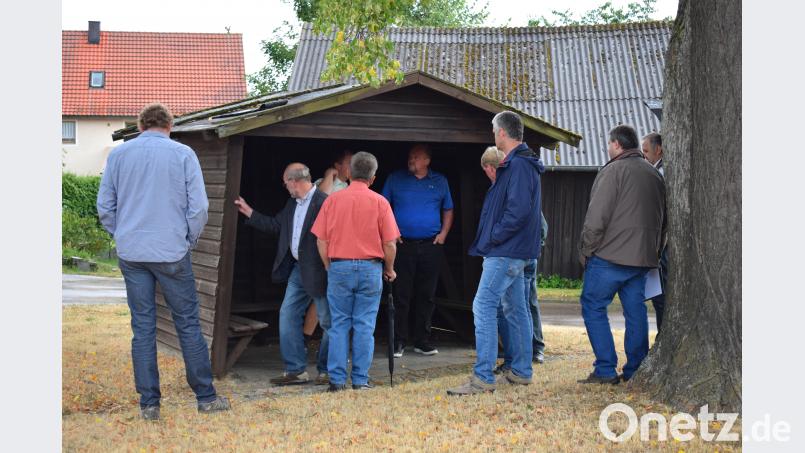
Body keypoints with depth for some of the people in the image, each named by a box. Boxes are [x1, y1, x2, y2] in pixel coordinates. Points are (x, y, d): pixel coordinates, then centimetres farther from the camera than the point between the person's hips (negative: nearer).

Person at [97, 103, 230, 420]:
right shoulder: (183, 154, -2)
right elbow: (198, 206, -4)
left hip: (131, 253, 2)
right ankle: (206, 397, 11)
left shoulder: (118, 154, 5)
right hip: (172, 252, -2)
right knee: (188, 324, 6)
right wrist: (190, 240, 10)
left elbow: (105, 206, 7)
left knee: (142, 327, 7)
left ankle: (149, 404, 9)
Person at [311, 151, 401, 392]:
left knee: (339, 325, 7)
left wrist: (330, 268, 13)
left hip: (339, 267, 1)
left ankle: (337, 379, 7)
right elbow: (390, 243, -4)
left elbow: (321, 240, 1)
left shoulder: (332, 200, 1)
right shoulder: (379, 202, -3)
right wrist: (389, 270, 11)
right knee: (364, 326, 4)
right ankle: (360, 380, 6)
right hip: (370, 268, -1)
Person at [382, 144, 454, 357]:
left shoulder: (440, 181, 11)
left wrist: (443, 233, 3)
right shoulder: (395, 179, 5)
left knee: (426, 296, 7)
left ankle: (422, 341, 15)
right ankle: (398, 342, 4)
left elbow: (448, 210, 17)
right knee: (401, 296, -2)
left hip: (431, 246, 2)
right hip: (403, 245, -2)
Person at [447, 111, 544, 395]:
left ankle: (483, 378, -12)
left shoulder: (518, 165, -17)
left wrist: (494, 237, -18)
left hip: (505, 252, -11)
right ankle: (521, 371, 24)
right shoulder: (519, 164, 16)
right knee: (515, 309, 15)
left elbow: (519, 210, -26)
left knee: (483, 307, -12)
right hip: (514, 251, 11)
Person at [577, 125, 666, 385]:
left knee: (593, 307, 1)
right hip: (643, 258, 7)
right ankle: (635, 371, 13)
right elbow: (662, 220, 20)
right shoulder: (654, 174, 16)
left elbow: (597, 217, -14)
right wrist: (654, 252, 23)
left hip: (610, 256, -7)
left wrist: (586, 250, -4)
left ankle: (606, 371, -3)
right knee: (636, 312, 11)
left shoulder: (614, 170, -9)